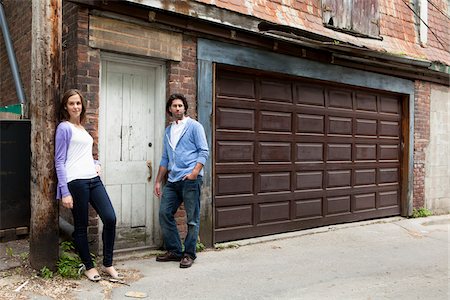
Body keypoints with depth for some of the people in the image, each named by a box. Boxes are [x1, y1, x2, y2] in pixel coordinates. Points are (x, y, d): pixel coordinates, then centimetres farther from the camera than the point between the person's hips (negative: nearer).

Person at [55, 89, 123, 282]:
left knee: (110, 218, -2)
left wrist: (96, 163, 9)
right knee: (81, 226, 5)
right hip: (76, 182, -7)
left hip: (94, 179, 7)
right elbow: (59, 161, -7)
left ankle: (108, 264, 11)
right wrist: (64, 192, -13)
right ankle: (89, 267, 20)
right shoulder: (64, 128, -2)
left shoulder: (83, 128, 19)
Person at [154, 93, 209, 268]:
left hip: (190, 179, -6)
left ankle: (189, 254, 13)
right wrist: (158, 181, 17)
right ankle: (174, 250, 17)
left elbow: (204, 151, -6)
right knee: (164, 213, 3)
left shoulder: (194, 126, 1)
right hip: (173, 180, 6)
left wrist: (195, 172, -19)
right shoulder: (168, 131, 19)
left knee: (192, 219, 0)